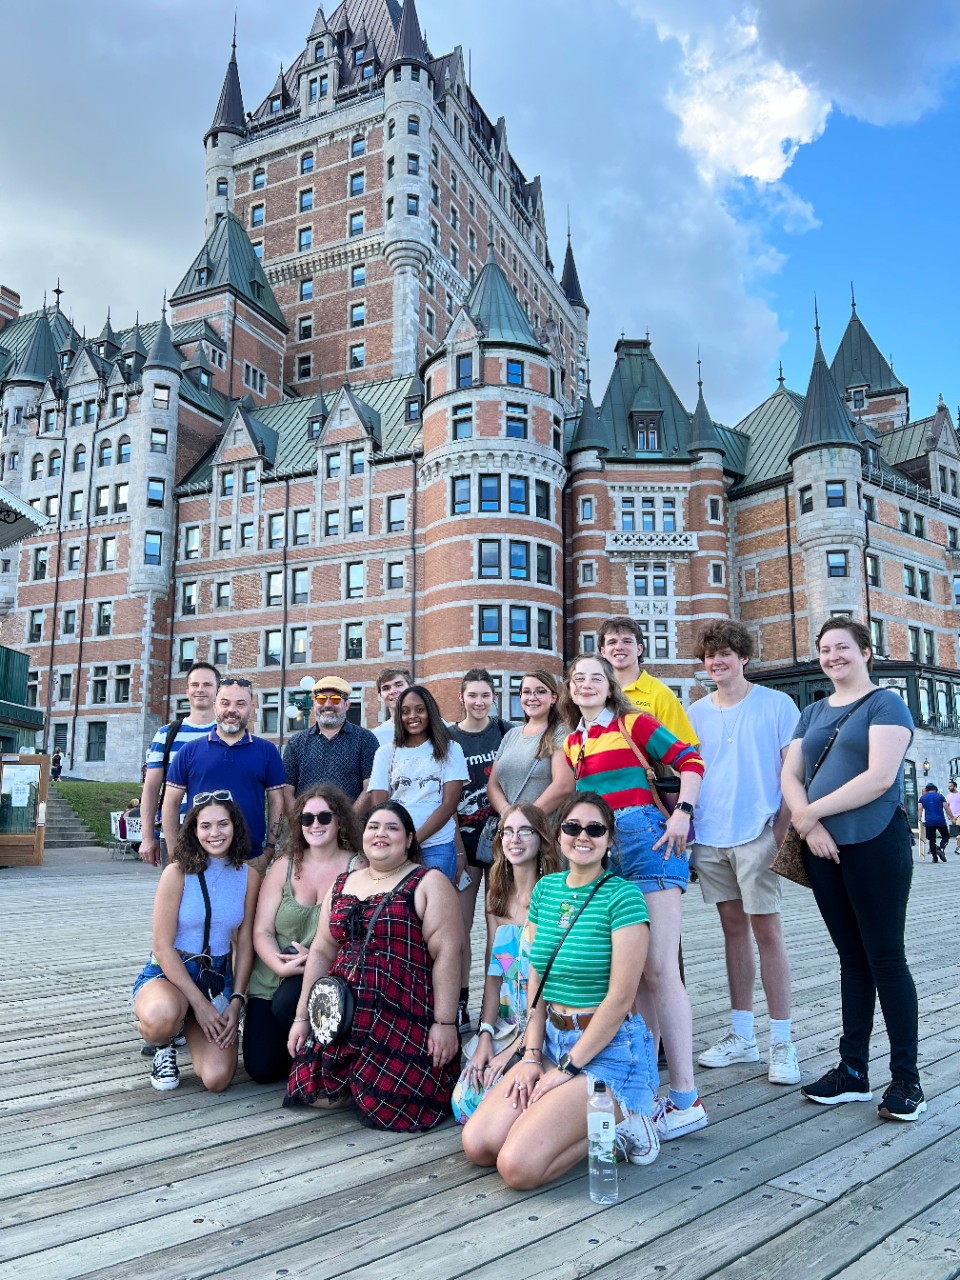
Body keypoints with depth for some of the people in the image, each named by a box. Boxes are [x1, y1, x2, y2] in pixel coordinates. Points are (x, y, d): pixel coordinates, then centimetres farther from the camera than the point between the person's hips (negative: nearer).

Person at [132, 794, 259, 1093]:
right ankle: (164, 1045, 0)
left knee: (216, 1079, -16)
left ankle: (191, 1027, 19)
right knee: (162, 1015, -40)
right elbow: (163, 946, -13)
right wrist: (200, 1003, -17)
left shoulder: (248, 875, -1)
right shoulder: (178, 873, -12)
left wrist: (236, 1002, -6)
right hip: (167, 973, -3)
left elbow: (245, 944, 4)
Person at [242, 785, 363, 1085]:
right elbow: (261, 932, -1)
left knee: (288, 1003, -31)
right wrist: (282, 966, -20)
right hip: (271, 980, 3)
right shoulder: (284, 866, 3)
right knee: (260, 1068, -8)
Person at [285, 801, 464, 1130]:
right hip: (346, 1018, 6)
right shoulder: (342, 884, 13)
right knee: (318, 1094, -2)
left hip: (405, 1020, -5)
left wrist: (445, 1023, -16)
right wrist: (302, 1017, 13)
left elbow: (446, 953, -11)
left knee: (386, 1107, -10)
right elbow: (321, 951, 15)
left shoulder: (428, 884, -5)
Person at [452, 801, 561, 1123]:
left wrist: (515, 1050, -17)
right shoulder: (498, 899, 10)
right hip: (503, 1026, 5)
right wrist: (485, 1036, -6)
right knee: (465, 1100, -13)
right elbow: (493, 974, 7)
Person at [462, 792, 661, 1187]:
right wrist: (532, 1055, -1)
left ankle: (616, 1124, 3)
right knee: (477, 1145, -7)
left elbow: (621, 997, -16)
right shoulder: (545, 889, 6)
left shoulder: (622, 895, -14)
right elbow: (536, 979, 8)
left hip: (608, 1049, -7)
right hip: (554, 1040, 7)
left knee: (516, 1166, -19)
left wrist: (568, 1068, -14)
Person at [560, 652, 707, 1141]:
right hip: (599, 850, 6)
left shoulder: (632, 723, 0)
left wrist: (683, 812, -14)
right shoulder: (572, 743, 17)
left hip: (644, 840, -6)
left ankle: (686, 1099, -5)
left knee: (658, 968, -9)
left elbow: (689, 761, -3)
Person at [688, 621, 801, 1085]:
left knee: (766, 929, -2)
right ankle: (741, 1036, 21)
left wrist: (781, 832, -11)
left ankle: (782, 1042, 9)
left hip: (756, 834, -4)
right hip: (709, 837, 4)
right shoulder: (695, 713, 10)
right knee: (733, 928, 11)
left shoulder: (776, 704, -1)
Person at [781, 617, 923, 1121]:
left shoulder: (885, 704, -4)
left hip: (875, 845, -6)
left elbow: (881, 776, -17)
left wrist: (810, 812, -14)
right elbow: (790, 775, 8)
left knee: (885, 959, 1)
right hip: (824, 850, 6)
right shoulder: (813, 713, 15)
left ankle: (906, 1078, 13)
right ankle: (853, 1071, 21)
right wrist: (809, 824, -11)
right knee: (851, 958, 13)